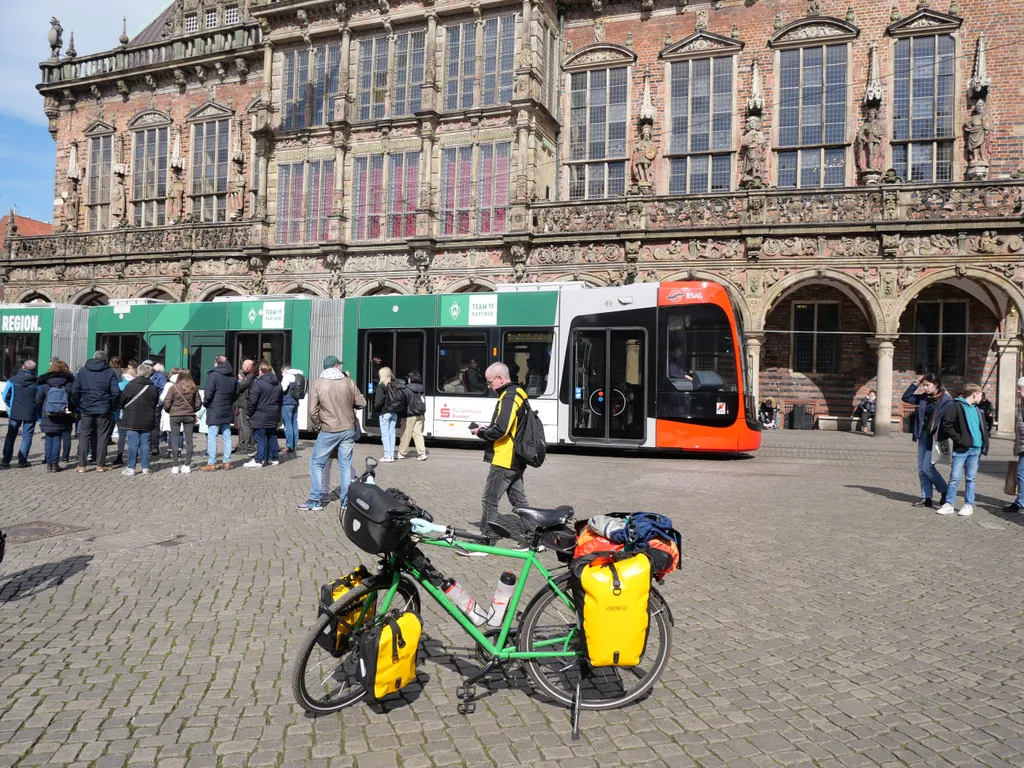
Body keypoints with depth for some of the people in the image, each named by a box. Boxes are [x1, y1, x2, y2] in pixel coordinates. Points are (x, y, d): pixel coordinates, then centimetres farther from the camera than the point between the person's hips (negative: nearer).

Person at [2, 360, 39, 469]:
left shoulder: (13, 380, -4)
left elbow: (5, 396, 1)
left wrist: (11, 407, 18)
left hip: (14, 413, 2)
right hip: (30, 414, -2)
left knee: (11, 436, 14)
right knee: (27, 437, 6)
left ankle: (6, 461, 14)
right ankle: (22, 460, 3)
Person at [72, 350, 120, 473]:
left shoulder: (83, 370, 5)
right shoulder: (110, 372, -3)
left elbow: (74, 391, 2)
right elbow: (116, 392, -9)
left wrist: (79, 405, 12)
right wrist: (113, 406, 4)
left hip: (86, 409, 2)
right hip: (104, 410, -2)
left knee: (84, 436, 8)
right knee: (102, 437, 5)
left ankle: (82, 465, 8)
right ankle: (100, 465, 7)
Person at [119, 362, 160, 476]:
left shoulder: (131, 385, -8)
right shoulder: (153, 388, 4)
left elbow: (123, 400, -4)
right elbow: (156, 404, 11)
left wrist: (123, 410, 16)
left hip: (132, 420, -3)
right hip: (148, 420, 3)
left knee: (133, 443, 0)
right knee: (145, 443, 7)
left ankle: (131, 467, 2)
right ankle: (145, 467, 10)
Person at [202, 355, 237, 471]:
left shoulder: (213, 375, -11)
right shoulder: (232, 377, 11)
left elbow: (208, 394, -14)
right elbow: (236, 393, 13)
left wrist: (205, 403, 2)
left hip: (214, 411, -6)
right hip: (228, 411, 6)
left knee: (212, 437, -3)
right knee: (227, 437, 10)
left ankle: (211, 464, -4)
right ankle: (227, 462, 13)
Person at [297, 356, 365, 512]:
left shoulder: (318, 384, -5)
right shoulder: (349, 382, 0)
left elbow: (313, 410, -9)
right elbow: (361, 403, 5)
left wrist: (316, 426, 7)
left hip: (329, 431, -2)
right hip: (348, 430, 3)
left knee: (317, 463, 8)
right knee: (346, 465, 9)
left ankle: (316, 500, 6)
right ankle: (345, 500, 11)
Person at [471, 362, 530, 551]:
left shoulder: (508, 397, -18)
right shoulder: (518, 394, 13)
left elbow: (500, 430, -27)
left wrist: (481, 433, -10)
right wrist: (487, 429, 9)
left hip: (504, 460, -10)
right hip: (516, 459, 10)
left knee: (490, 499, -2)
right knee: (519, 500, 15)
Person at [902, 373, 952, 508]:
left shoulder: (946, 401, -12)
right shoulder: (924, 398, 8)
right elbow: (906, 398, 16)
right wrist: (914, 384, 5)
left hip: (935, 438, -7)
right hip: (923, 436, 8)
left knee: (927, 467, -9)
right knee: (921, 468, 8)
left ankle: (945, 492, 11)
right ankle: (926, 498, 14)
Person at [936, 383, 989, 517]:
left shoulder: (977, 410, 16)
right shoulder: (956, 407, -5)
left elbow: (983, 429, 21)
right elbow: (946, 424, -12)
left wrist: (984, 447, 11)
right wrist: (958, 439, -15)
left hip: (975, 450, 6)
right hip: (960, 449, -5)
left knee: (970, 478, 9)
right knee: (955, 478, -3)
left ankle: (969, 505, 15)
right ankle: (949, 504, 4)